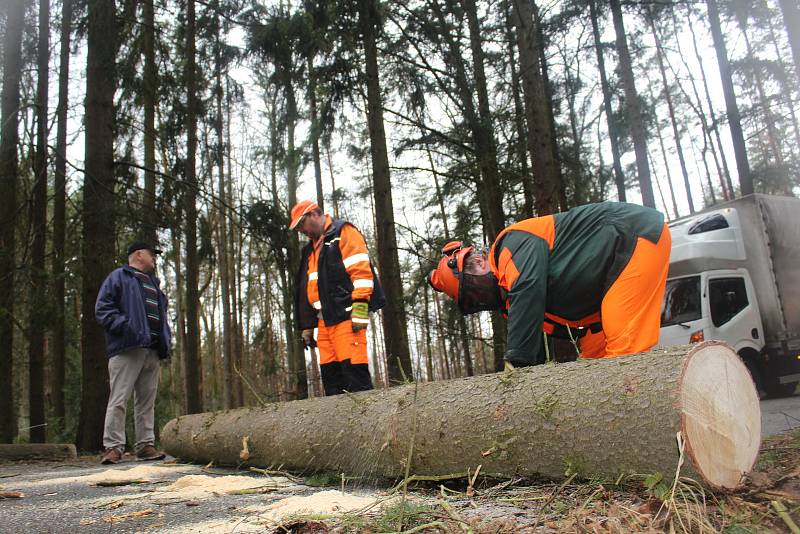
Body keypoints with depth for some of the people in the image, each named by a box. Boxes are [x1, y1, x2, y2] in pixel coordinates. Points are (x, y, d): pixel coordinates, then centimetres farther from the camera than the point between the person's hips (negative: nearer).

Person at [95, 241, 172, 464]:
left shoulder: (153, 282, 27)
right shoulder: (118, 277, 4)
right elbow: (103, 309, -6)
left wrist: (166, 340, 15)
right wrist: (126, 326, -18)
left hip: (152, 351, 7)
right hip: (127, 348, -7)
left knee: (147, 399, 7)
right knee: (119, 399, -7)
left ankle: (145, 445, 12)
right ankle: (113, 447, -3)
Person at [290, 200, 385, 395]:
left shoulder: (343, 233, -1)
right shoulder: (311, 248, 25)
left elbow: (361, 271, -13)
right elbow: (307, 289, 27)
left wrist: (360, 310, -21)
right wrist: (307, 325, 22)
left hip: (346, 317, -9)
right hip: (324, 321, 9)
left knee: (353, 367, -13)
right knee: (329, 371, 6)